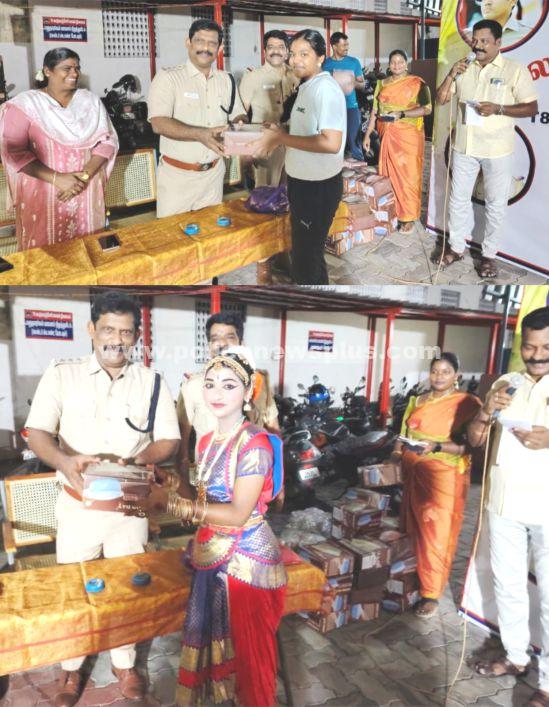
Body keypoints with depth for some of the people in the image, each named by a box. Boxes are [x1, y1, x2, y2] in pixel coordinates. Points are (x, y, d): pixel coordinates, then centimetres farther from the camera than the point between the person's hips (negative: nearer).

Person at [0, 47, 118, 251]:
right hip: (43, 194, -2)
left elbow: (108, 140, 1)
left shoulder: (90, 101, 6)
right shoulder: (26, 104, -4)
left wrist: (85, 175, -15)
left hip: (86, 192, 3)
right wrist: (57, 178, -21)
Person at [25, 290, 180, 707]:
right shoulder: (62, 375, -4)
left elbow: (169, 441, -1)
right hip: (77, 504, -1)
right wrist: (65, 461, -30)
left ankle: (125, 663, 36)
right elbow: (38, 433, -9)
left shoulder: (152, 382, 0)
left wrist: (135, 460, -21)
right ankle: (72, 668, 34)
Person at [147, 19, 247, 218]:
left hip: (214, 172, 4)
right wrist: (200, 134, -34)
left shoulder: (226, 80, 8)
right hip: (177, 174, -4)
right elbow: (159, 124, -20)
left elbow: (239, 116, 13)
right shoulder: (168, 77, -8)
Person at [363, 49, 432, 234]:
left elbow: (427, 108, -10)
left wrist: (401, 114, -20)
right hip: (387, 136, 4)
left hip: (409, 136, -4)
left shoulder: (417, 83, -4)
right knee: (387, 174, 8)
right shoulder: (381, 84, 10)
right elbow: (375, 111, 11)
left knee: (408, 175, -2)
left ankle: (408, 216, 5)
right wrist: (367, 134, 5)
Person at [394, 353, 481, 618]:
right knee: (414, 529, 11)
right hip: (414, 474, 5)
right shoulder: (417, 401, 11)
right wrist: (399, 449, 3)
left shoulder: (467, 404, -7)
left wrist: (437, 447, -24)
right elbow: (406, 432, 20)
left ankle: (431, 593, 8)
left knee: (436, 534, -2)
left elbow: (470, 446, -13)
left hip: (444, 477, -5)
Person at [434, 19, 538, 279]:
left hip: (497, 150, -4)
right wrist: (451, 75, -9)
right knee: (458, 198, 13)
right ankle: (456, 247, 28)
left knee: (496, 204, 5)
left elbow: (531, 108, -8)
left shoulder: (515, 70, -7)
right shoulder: (464, 69, 6)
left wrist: (498, 109, -22)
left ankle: (489, 254, 18)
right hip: (464, 146, 4)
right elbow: (441, 99, 8)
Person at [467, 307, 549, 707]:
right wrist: (487, 411, -11)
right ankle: (516, 655, 34)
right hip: (504, 501, 5)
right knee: (507, 584, 16)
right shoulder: (505, 384, 7)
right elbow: (474, 440, 8)